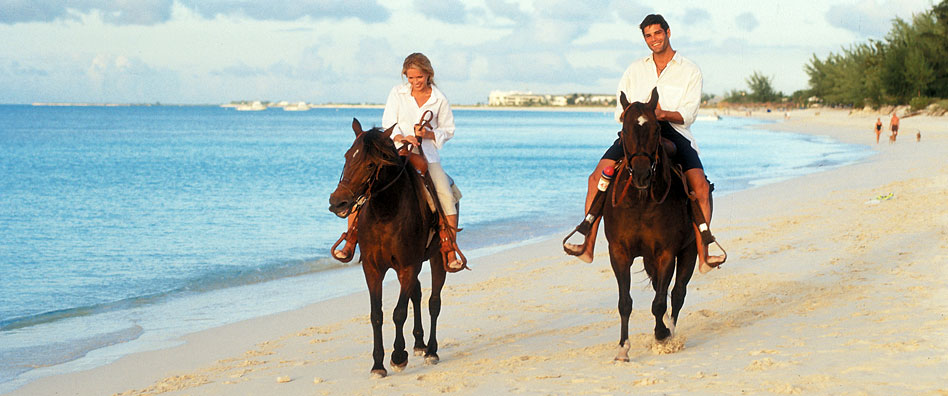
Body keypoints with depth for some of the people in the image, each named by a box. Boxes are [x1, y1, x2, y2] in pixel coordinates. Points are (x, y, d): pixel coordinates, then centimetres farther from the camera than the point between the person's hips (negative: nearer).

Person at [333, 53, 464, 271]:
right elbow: (388, 123, 1)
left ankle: (451, 253, -14)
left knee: (447, 197, -22)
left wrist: (429, 134, -11)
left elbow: (448, 130, 10)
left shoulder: (440, 99, 4)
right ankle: (350, 245, -9)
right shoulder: (397, 93, 5)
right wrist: (401, 137, -19)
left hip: (427, 156, 0)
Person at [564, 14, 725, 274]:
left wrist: (664, 114, -23)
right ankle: (588, 246, -14)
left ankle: (703, 256, -23)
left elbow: (688, 114, -3)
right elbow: (620, 112, 13)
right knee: (597, 178, -17)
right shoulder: (635, 70, 17)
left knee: (700, 186, -25)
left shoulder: (690, 71, 7)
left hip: (674, 132, -2)